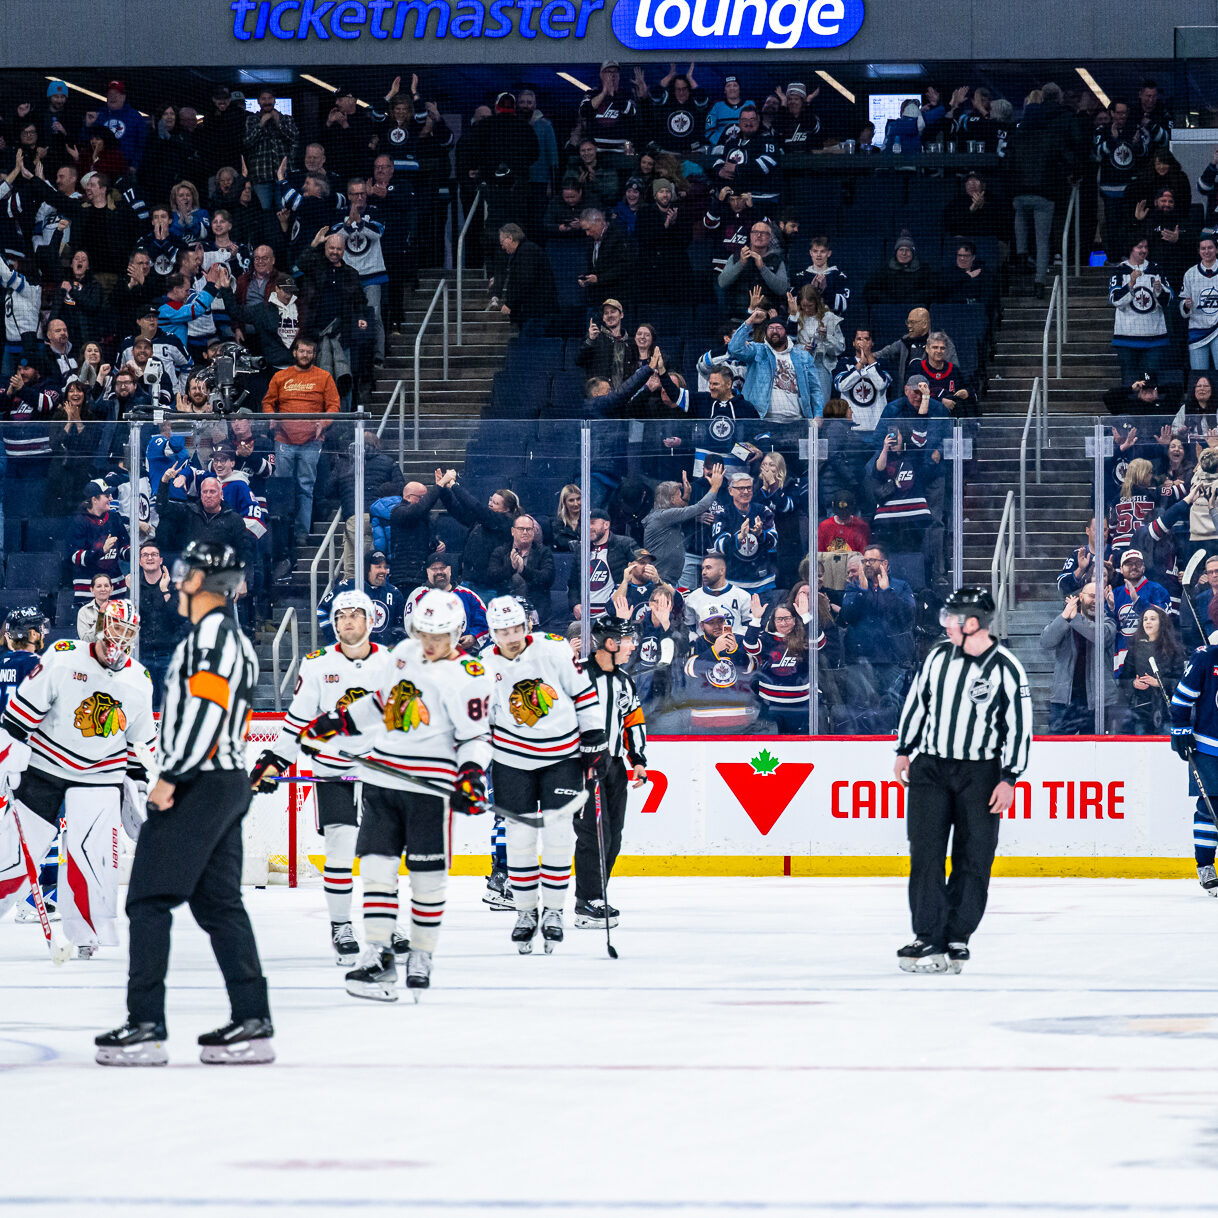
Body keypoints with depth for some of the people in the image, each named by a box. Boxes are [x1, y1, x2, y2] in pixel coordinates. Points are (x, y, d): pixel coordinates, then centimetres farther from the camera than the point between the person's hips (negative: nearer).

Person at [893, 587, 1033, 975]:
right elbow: (916, 701, 15)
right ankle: (928, 939, -3)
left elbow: (1019, 726, -7)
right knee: (926, 855, -4)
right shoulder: (939, 656, 3)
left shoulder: (1006, 669, -9)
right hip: (930, 768, 3)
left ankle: (956, 939, 7)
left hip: (980, 774, -3)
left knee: (973, 861, 0)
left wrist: (1009, 779, -10)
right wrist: (904, 750, 16)